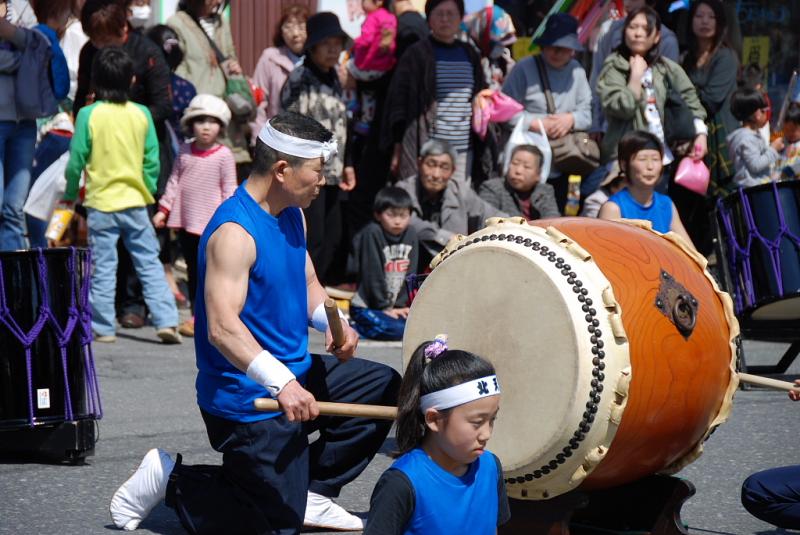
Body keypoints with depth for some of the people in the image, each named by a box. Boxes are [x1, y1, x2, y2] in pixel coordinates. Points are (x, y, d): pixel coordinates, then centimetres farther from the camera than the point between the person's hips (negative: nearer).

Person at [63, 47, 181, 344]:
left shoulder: (88, 115, -7)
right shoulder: (142, 114, 0)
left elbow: (76, 161, -5)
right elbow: (152, 161, 4)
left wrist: (70, 195, 9)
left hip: (101, 203, -2)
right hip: (136, 202, 2)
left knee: (103, 267, 4)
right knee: (149, 263, 6)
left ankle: (103, 328, 7)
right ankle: (166, 321, -1)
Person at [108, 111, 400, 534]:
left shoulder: (290, 214, 7)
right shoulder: (235, 231, -24)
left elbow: (307, 285, 18)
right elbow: (222, 327, -33)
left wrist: (334, 324, -5)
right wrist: (282, 382, -43)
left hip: (297, 376, 9)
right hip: (248, 401, -9)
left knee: (384, 388, 16)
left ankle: (312, 489, 19)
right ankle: (171, 479, 9)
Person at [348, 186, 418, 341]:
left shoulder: (411, 235, 3)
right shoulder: (372, 233, -15)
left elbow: (410, 274, 4)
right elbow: (373, 275, -14)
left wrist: (401, 306, -5)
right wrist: (384, 308, -12)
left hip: (397, 306, 7)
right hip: (367, 307, -7)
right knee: (398, 329, -29)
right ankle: (356, 327, -3)